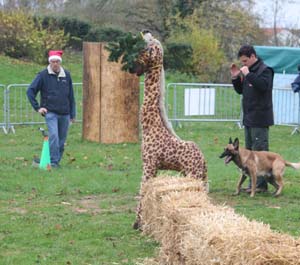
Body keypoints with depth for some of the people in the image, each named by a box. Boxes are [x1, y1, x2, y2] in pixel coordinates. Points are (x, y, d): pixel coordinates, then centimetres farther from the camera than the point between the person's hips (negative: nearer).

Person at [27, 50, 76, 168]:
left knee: (62, 139, 7)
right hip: (50, 112, -4)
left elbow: (71, 96, 13)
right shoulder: (43, 75, -4)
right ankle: (53, 162, -16)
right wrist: (37, 107, -6)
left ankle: (57, 160, 20)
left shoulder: (66, 75, 7)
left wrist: (72, 114, 12)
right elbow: (30, 91, -1)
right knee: (54, 136, -20)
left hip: (65, 114, 4)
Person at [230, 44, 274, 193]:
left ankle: (261, 184, -7)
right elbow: (240, 90, 21)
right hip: (249, 118, 9)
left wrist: (248, 75, -23)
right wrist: (235, 77, 5)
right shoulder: (248, 70, 16)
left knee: (259, 151, -9)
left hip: (260, 119, -9)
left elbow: (263, 86, -26)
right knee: (249, 151, 12)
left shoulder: (264, 70, -9)